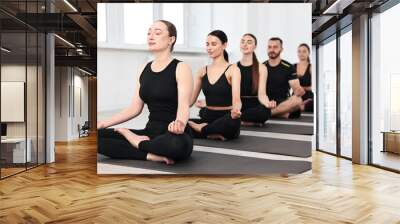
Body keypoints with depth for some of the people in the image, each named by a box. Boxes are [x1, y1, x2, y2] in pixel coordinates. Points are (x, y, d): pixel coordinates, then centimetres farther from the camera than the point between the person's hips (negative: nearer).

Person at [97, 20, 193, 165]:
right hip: (150, 132, 5)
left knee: (176, 145, -42)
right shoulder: (144, 69, 11)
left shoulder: (181, 68, -8)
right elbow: (135, 108, 11)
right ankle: (150, 155, -16)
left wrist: (179, 124, -43)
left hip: (173, 136, -5)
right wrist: (103, 124, 4)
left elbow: (184, 106, -20)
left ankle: (137, 142, -11)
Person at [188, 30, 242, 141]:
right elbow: (191, 99, 8)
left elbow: (236, 99, -18)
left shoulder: (232, 69, -5)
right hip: (207, 118, 4)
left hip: (225, 118, -3)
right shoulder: (202, 71, 10)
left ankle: (201, 129, -14)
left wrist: (236, 110, -42)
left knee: (233, 122, -41)